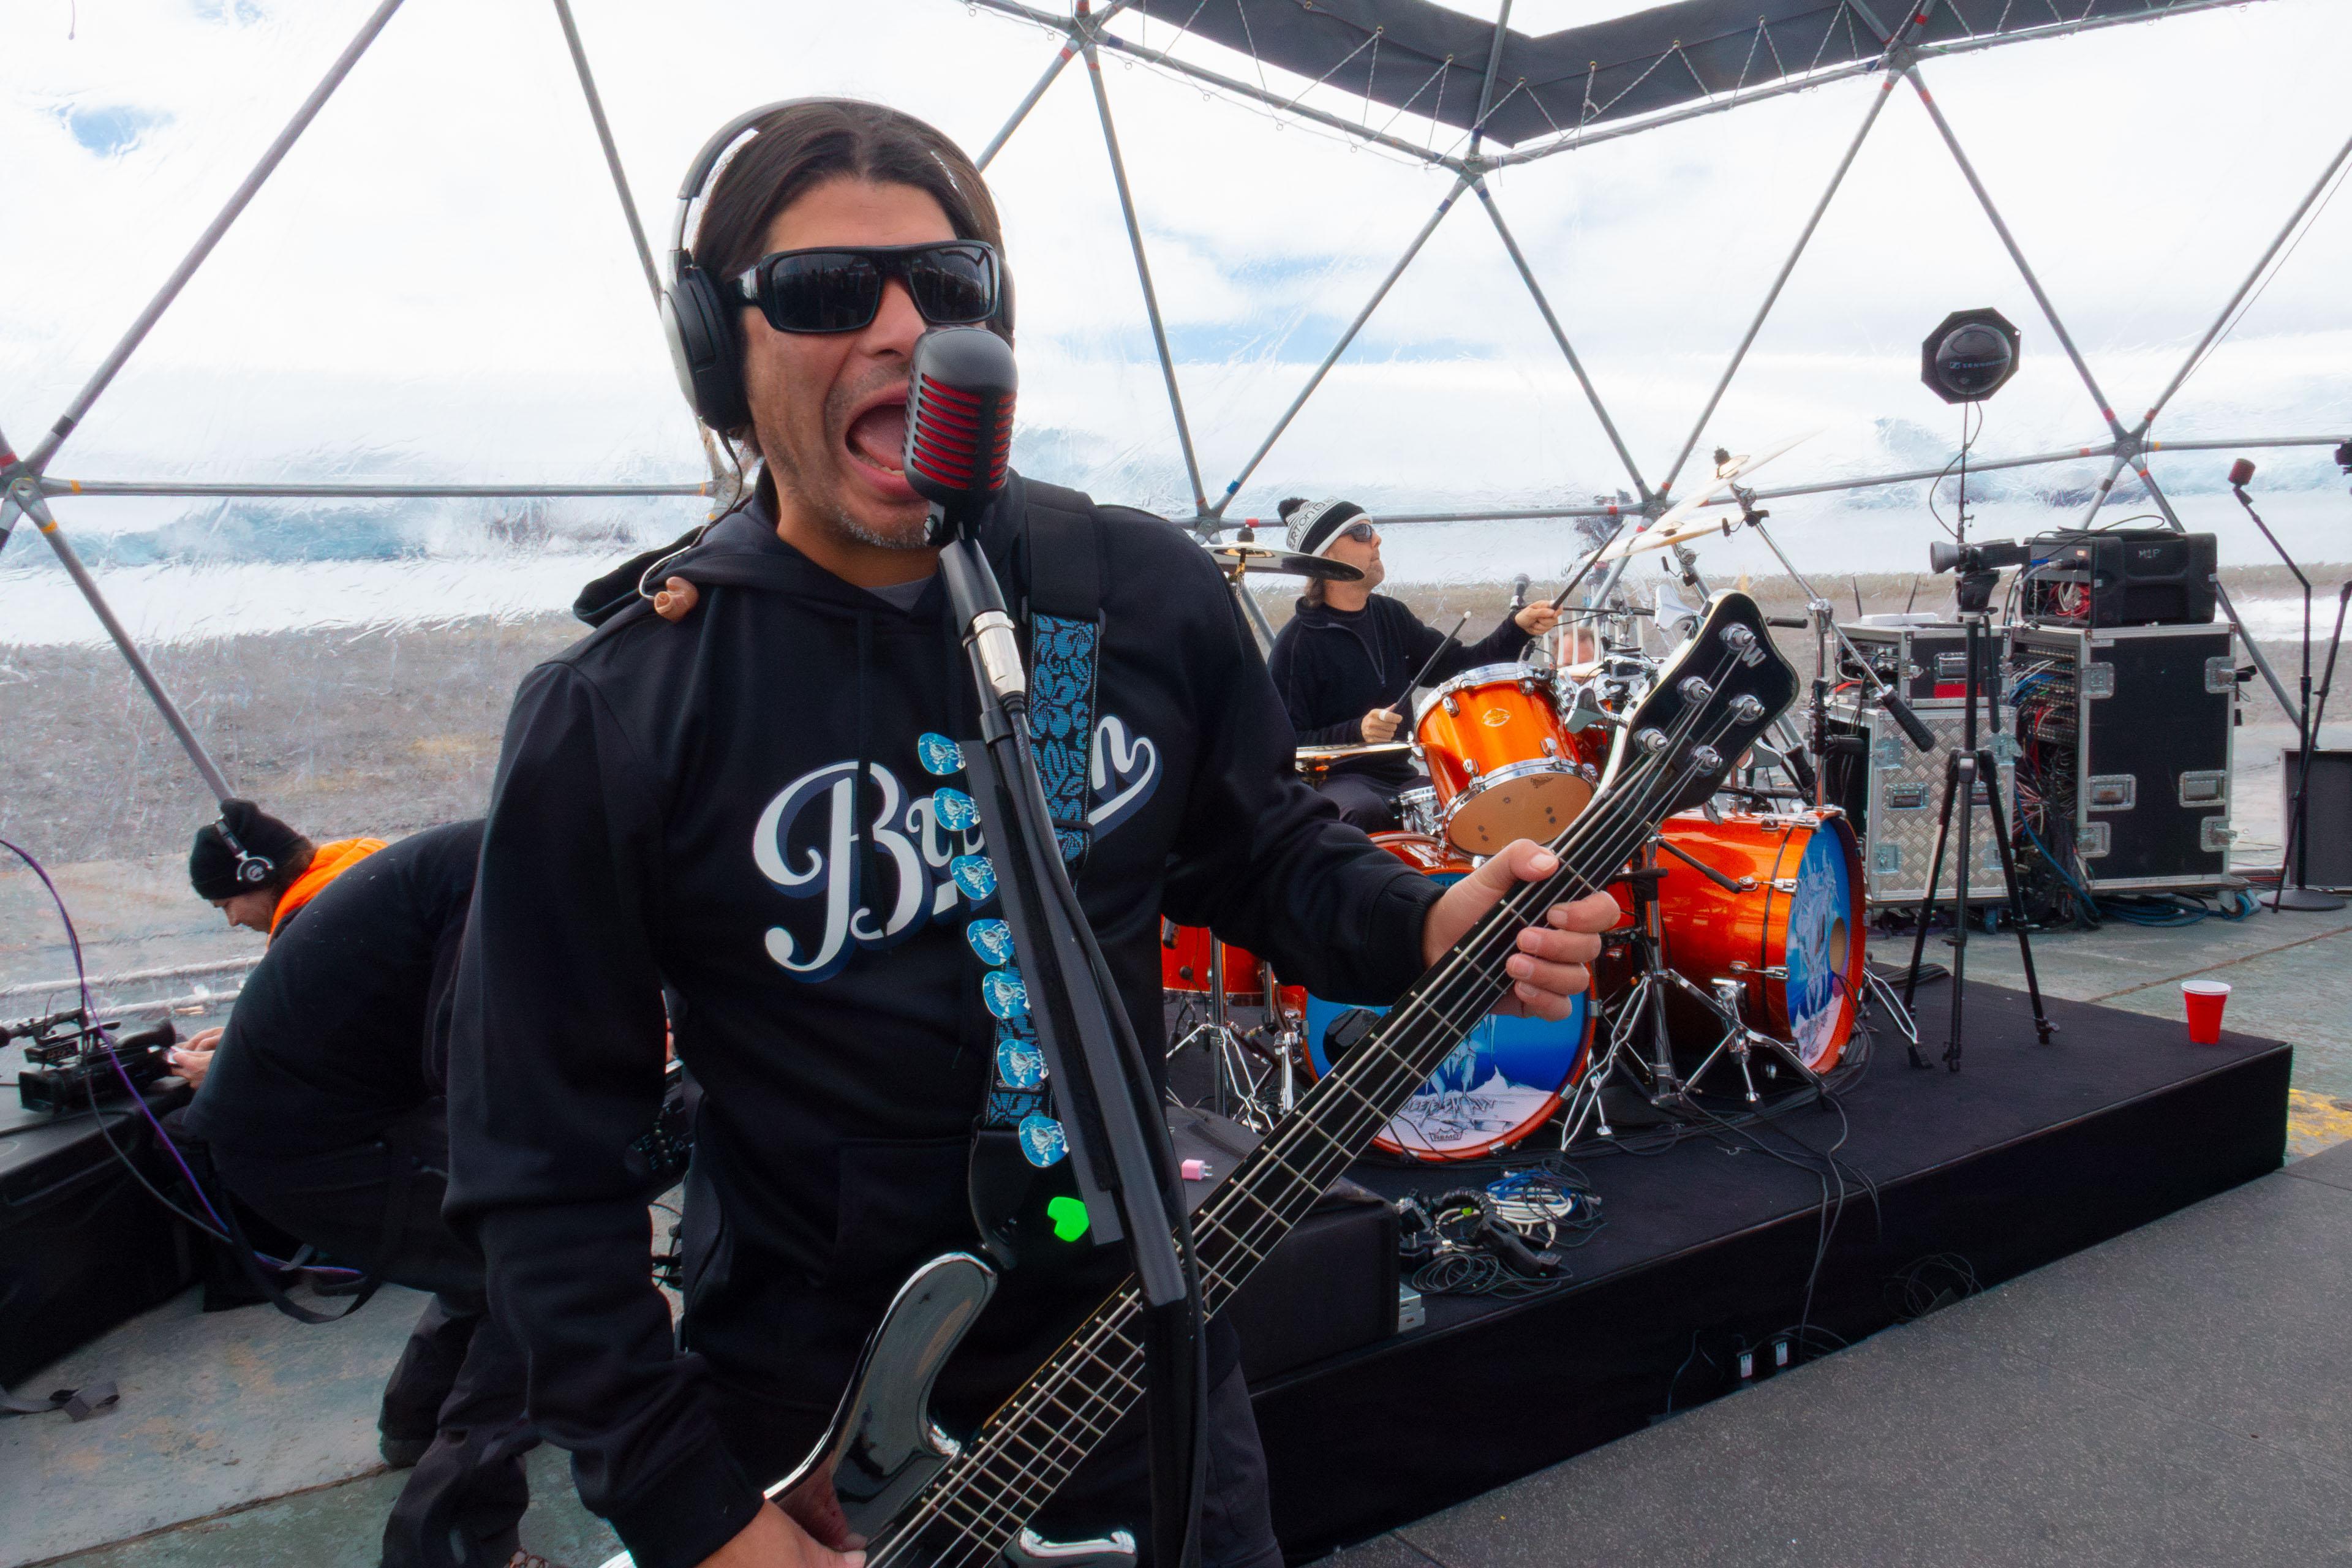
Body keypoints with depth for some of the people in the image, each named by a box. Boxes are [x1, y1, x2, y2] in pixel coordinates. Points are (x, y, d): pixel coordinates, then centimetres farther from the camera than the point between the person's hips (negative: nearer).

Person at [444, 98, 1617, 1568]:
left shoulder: (1150, 592, -8)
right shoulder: (612, 721, -16)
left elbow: (1266, 844, 7)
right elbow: (545, 1160, -10)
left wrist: (1428, 925, -13)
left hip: (1142, 1346, 3)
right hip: (809, 1422, -2)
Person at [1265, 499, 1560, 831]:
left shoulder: (1390, 614, 11)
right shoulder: (1297, 642, -12)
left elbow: (1454, 664, 10)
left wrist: (1517, 629, -4)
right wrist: (1356, 732, -27)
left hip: (1400, 776, 7)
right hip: (1336, 781, -7)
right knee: (1365, 812, -38)